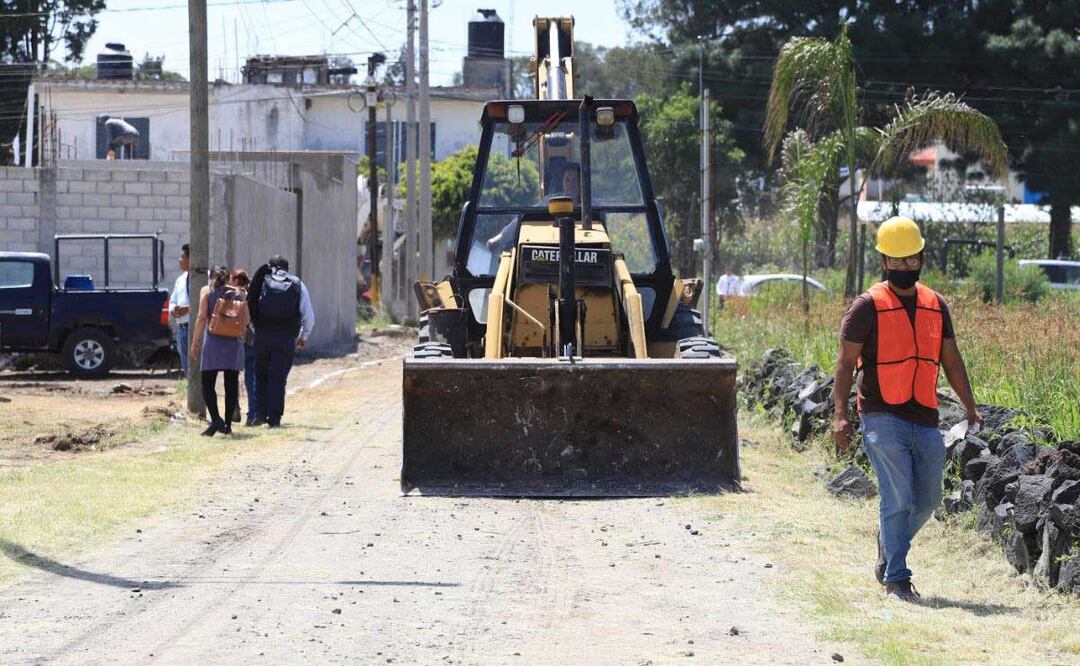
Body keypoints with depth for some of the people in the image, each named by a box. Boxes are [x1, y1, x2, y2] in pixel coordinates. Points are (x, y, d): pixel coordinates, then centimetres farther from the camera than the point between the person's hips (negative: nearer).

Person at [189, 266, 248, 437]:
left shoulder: (207, 291, 4)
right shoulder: (238, 293, 9)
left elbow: (202, 317, -4)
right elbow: (246, 320, 5)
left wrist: (195, 341, -1)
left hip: (213, 340, -2)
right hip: (234, 342, 2)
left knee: (207, 384, 1)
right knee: (231, 385, 7)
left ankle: (216, 419, -17)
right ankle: (228, 424, 8)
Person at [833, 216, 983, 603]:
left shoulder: (936, 305, 13)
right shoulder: (868, 306, -3)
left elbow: (951, 361, 19)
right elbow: (845, 363, -4)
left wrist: (970, 406, 11)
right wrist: (841, 414, -13)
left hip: (925, 420, 5)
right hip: (883, 418, -5)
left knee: (927, 501, 11)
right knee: (898, 498, -10)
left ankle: (888, 553, 34)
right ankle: (896, 578, -1)